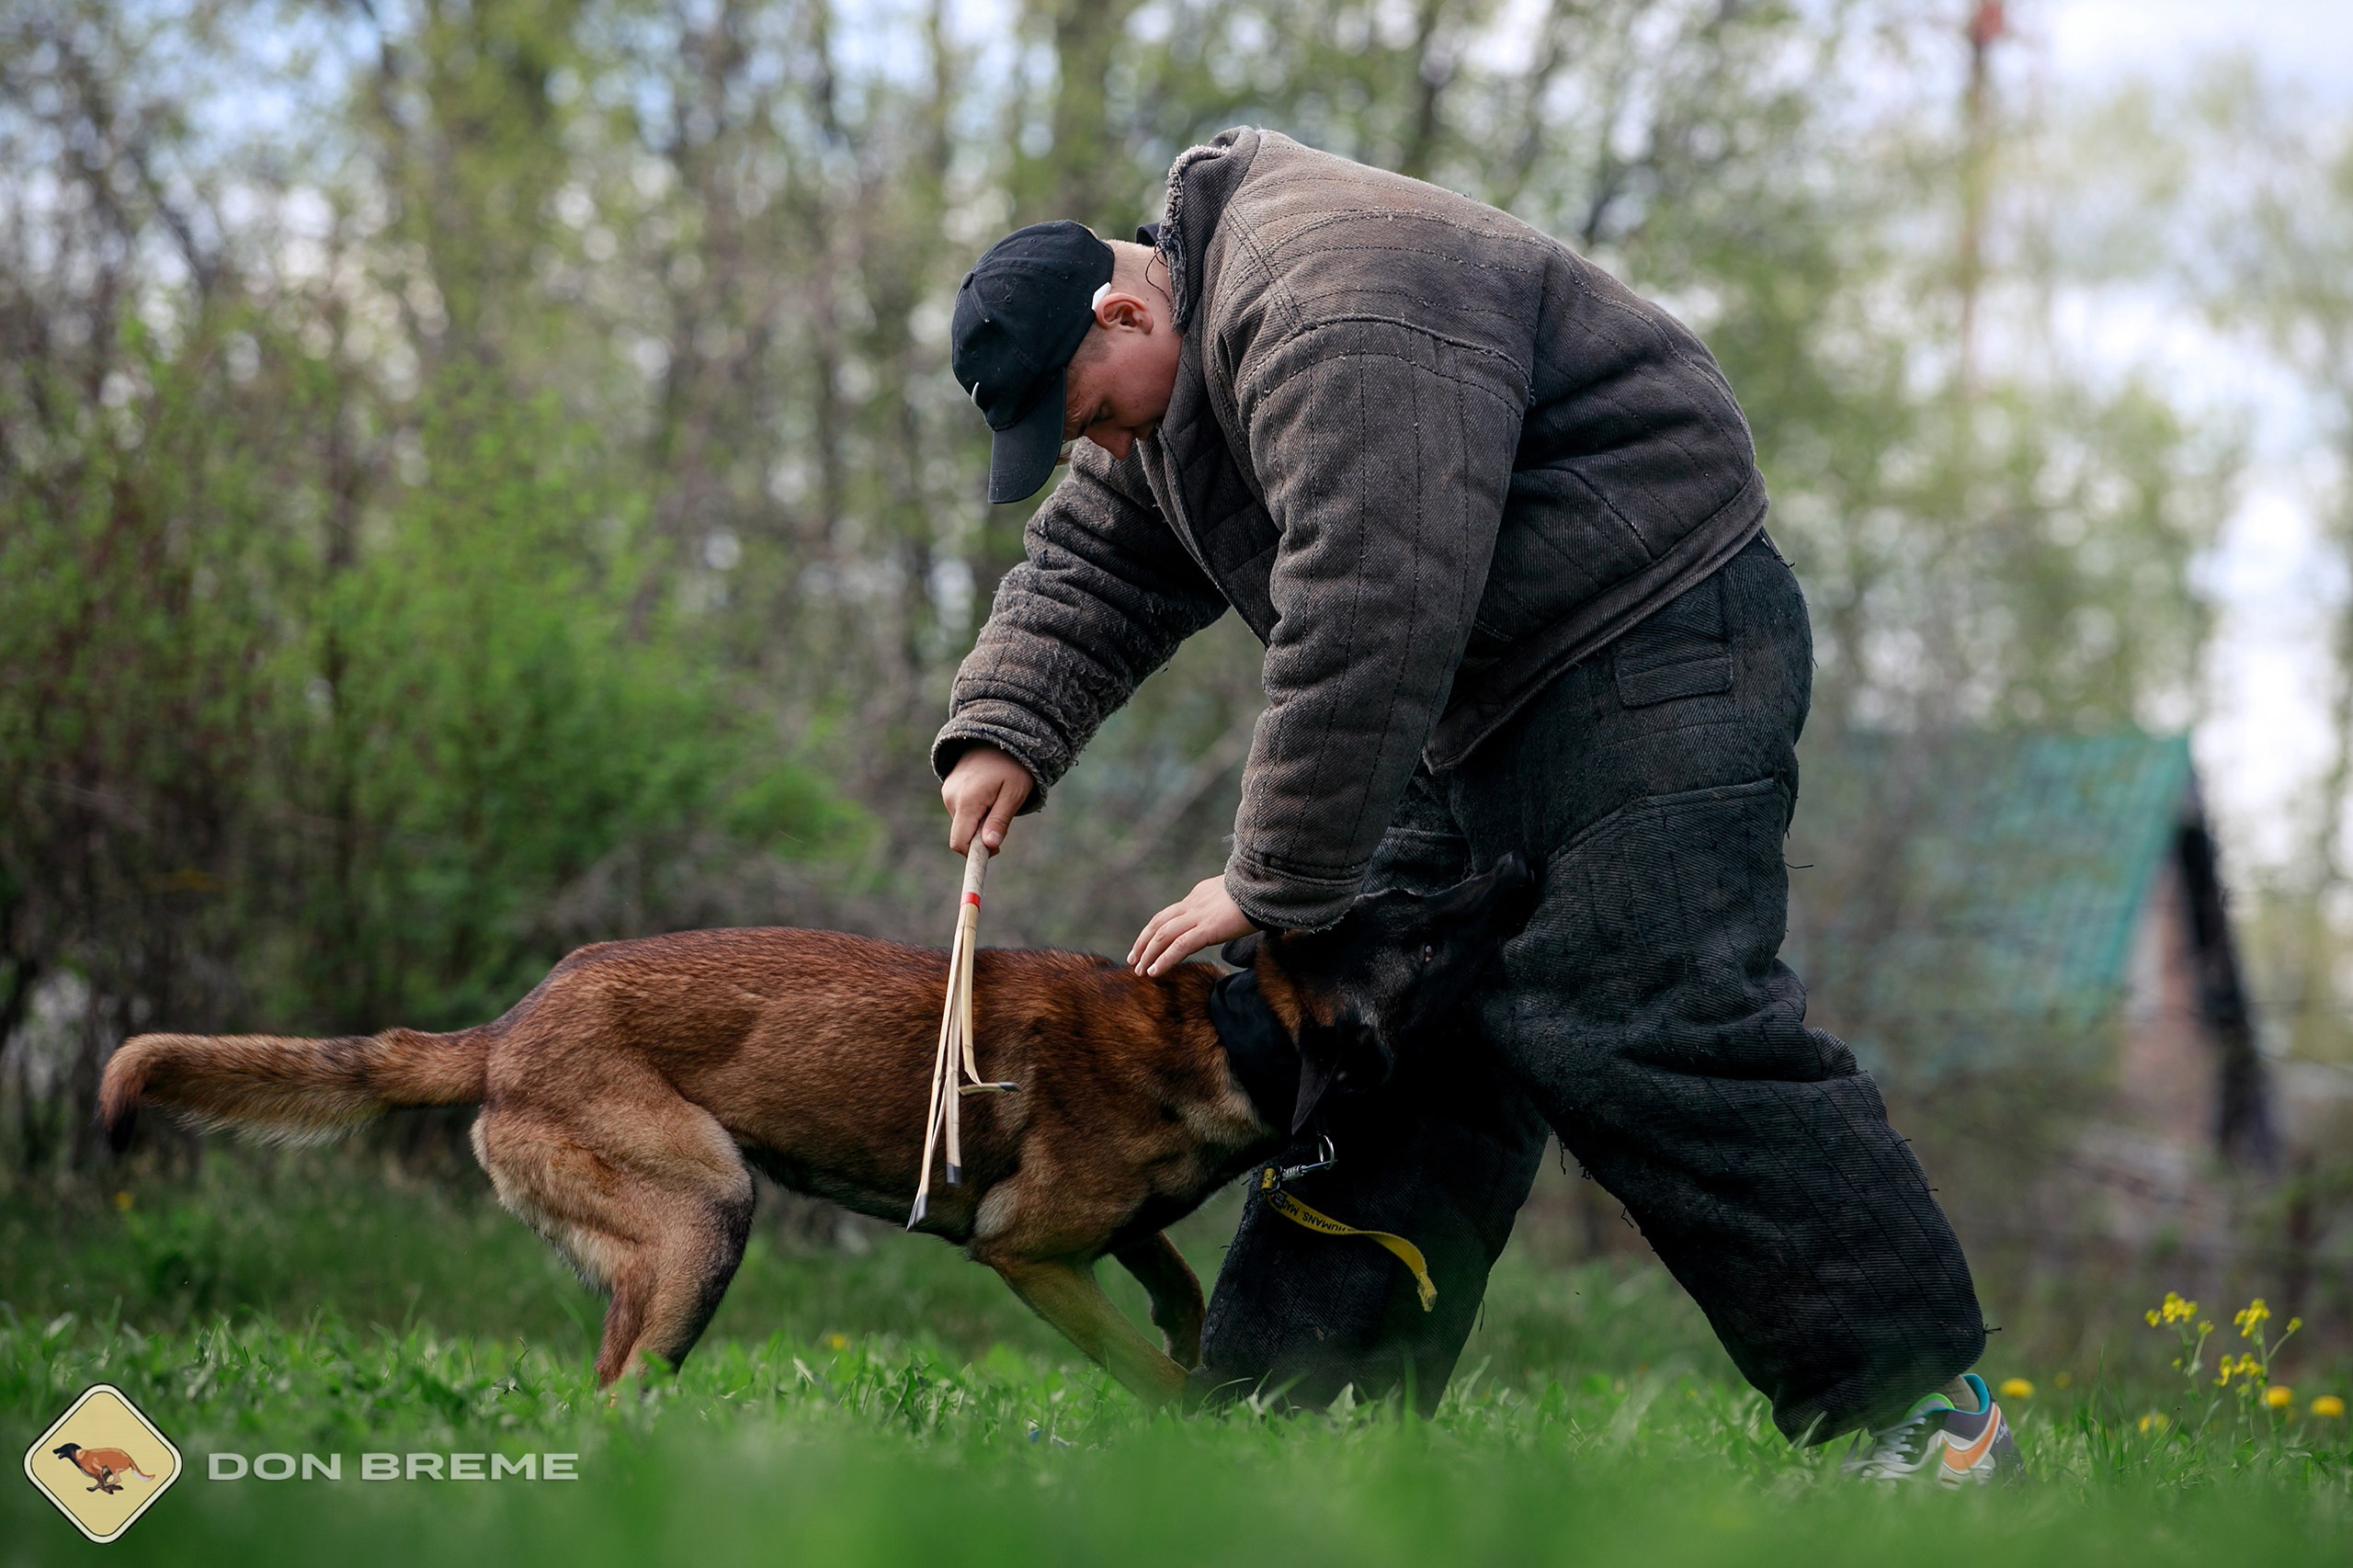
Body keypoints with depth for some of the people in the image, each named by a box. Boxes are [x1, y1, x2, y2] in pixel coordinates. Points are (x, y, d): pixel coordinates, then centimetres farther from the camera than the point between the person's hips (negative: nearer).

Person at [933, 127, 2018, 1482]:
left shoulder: (1339, 324, -25)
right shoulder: (1174, 359, 10)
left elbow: (1364, 627, -30)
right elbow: (1093, 565, 16)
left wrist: (1276, 887, -23)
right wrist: (1005, 731, -3)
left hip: (1650, 650, -10)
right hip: (1490, 707, 11)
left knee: (1644, 1024, -17)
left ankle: (1923, 1406, -13)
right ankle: (1280, 1407, 11)